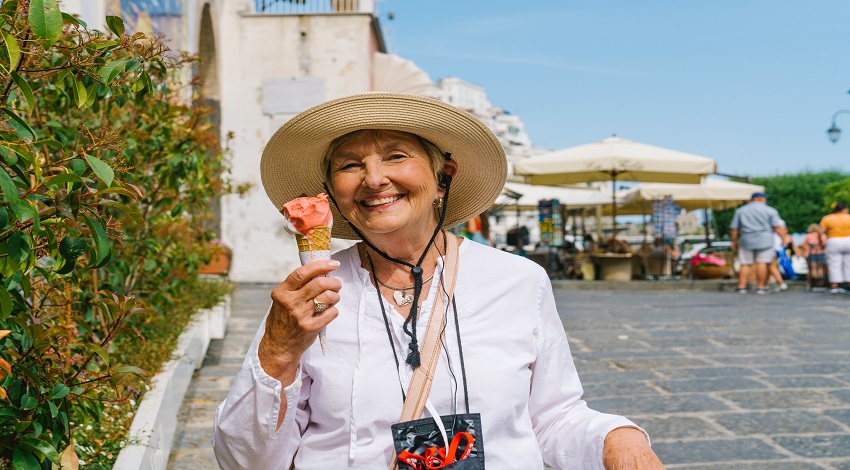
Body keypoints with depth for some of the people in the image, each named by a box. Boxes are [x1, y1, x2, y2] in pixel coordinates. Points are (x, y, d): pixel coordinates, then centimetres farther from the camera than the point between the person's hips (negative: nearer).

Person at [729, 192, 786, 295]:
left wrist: (733, 242, 15)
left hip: (746, 240, 2)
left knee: (745, 264, 5)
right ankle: (760, 287, -2)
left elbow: (734, 228, 9)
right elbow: (777, 227, -3)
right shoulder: (770, 210, 4)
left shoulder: (740, 210, 11)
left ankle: (741, 286, 0)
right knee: (762, 263, -1)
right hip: (764, 240, -2)